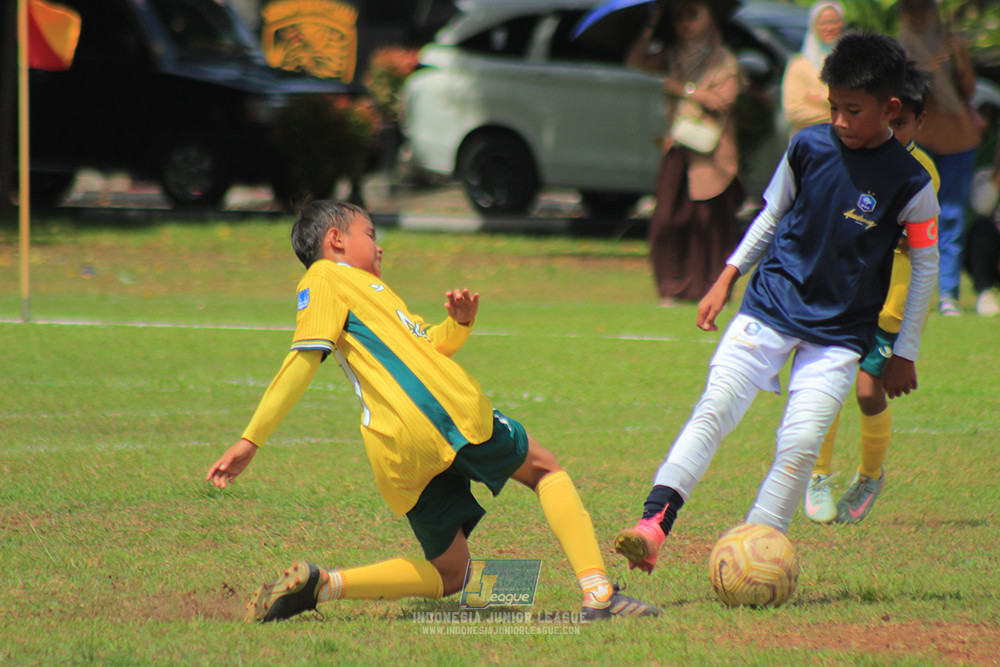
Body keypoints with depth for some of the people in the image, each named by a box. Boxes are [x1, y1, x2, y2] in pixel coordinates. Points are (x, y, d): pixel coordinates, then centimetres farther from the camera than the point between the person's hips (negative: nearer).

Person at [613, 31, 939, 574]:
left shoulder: (909, 182, -10)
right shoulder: (807, 147, -2)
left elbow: (925, 264, 1)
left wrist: (904, 353, 2)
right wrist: (729, 276, 9)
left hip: (840, 333, -2)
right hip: (772, 302, 2)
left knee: (800, 443, -14)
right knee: (715, 408, -16)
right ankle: (653, 524, -23)